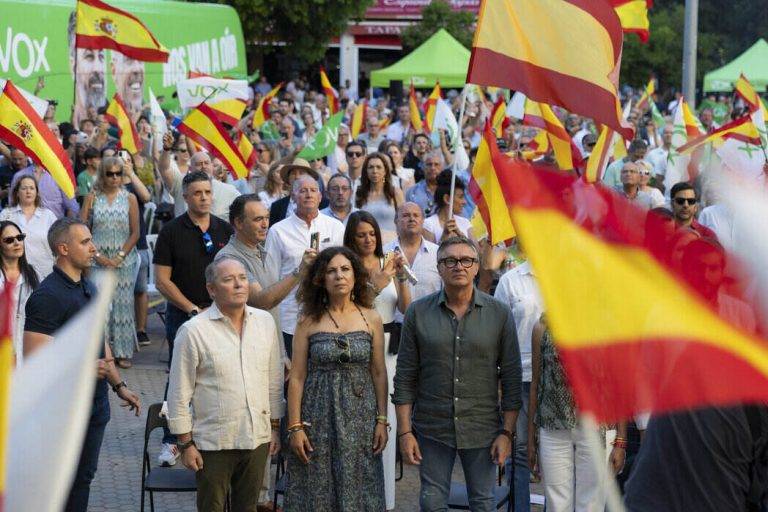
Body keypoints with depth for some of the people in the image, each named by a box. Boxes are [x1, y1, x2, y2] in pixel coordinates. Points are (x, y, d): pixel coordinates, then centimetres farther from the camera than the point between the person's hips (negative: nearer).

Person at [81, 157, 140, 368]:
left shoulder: (129, 198, 3)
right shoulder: (92, 198, 3)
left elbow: (135, 233, 2)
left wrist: (120, 256, -8)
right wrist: (97, 255, -9)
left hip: (124, 261, 0)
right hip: (97, 260, 0)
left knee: (122, 303, 1)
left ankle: (122, 352, 7)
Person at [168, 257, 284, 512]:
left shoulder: (265, 322, 4)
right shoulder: (193, 331, -10)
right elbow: (179, 394, -7)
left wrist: (275, 427, 12)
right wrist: (186, 443, -7)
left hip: (257, 439, 4)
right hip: (213, 443, -4)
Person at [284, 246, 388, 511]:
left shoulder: (371, 319, 3)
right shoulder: (308, 322, -2)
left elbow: (379, 373, 5)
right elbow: (297, 377, -2)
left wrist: (382, 420, 0)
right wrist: (295, 427, -7)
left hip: (360, 416, 1)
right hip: (318, 417, -1)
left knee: (358, 490, 5)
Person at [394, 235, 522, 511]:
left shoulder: (499, 313, 0)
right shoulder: (418, 313, 0)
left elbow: (511, 377, 1)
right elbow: (405, 377, 1)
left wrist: (507, 432, -3)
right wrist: (405, 432, -3)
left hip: (482, 430, 0)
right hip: (431, 430, 0)